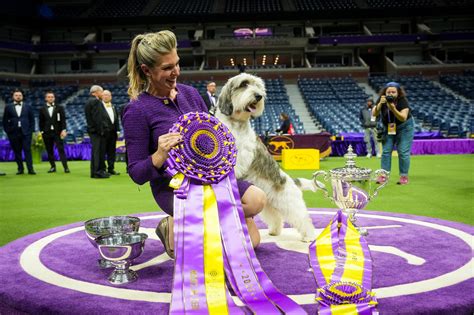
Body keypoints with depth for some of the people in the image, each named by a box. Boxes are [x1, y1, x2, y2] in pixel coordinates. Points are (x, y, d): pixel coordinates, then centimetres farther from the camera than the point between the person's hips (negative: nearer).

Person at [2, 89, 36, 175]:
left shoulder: (28, 107, 9)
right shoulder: (8, 107, 8)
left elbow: (32, 119, 9)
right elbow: (5, 120, 7)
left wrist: (31, 130, 0)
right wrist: (7, 131, -2)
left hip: (26, 132, -1)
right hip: (13, 133, 1)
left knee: (27, 150, -7)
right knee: (17, 151, 4)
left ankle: (30, 169, -8)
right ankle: (20, 169, 10)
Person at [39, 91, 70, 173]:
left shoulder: (60, 108, 6)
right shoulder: (42, 109, 10)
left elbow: (63, 120, 1)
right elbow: (41, 122, 10)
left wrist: (63, 130, -9)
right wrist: (41, 131, 1)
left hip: (57, 132, -2)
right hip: (47, 133, 2)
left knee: (61, 150, -8)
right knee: (49, 151, 4)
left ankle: (66, 167, -11)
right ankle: (53, 167, 13)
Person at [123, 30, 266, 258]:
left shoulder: (190, 93, 4)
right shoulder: (137, 111, -13)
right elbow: (137, 174, -12)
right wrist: (159, 156, -32)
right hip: (172, 186, -6)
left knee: (257, 199, -14)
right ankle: (173, 230, 1)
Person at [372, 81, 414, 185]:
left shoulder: (402, 101, -23)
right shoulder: (381, 100, -13)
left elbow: (403, 118, -31)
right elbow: (374, 114, -22)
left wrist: (393, 108, -43)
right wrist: (380, 104, -38)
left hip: (404, 127, -3)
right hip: (388, 128, 4)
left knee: (403, 152, -7)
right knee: (386, 151, -2)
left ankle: (404, 176, 0)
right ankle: (383, 175, 1)